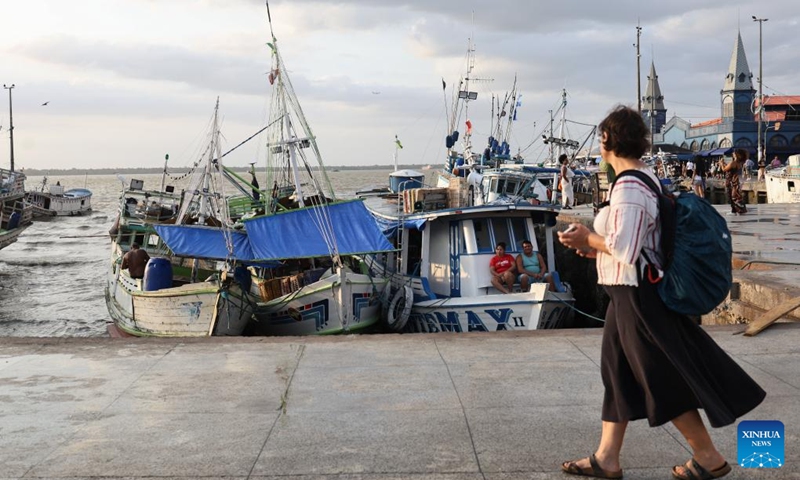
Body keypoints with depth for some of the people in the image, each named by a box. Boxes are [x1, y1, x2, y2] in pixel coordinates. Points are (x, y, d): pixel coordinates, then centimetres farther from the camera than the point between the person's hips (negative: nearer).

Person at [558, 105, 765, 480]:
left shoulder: (628, 187, -22)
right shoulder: (645, 179, 9)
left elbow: (624, 250, -26)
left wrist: (589, 238, -11)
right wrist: (596, 245, 7)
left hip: (637, 294, -10)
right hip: (635, 291, 10)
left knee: (664, 379, 2)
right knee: (618, 371, 13)